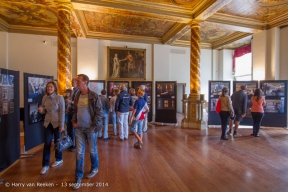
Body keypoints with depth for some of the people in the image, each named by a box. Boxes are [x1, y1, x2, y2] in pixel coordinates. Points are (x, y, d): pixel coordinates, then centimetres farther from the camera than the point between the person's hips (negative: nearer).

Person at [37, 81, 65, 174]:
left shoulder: (60, 98, -14)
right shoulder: (44, 98, 0)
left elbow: (62, 112, -14)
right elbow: (44, 111, 10)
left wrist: (62, 125, -15)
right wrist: (40, 110, -15)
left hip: (57, 123, -3)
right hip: (47, 123, 4)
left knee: (57, 142, 11)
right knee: (47, 143, 4)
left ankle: (59, 159, 33)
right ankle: (45, 165, 16)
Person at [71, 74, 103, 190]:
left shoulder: (94, 96, -12)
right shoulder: (77, 96, 5)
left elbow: (99, 113, -11)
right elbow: (75, 110, 15)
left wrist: (94, 126, -15)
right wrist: (74, 121, 2)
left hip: (90, 128, -4)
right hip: (79, 128, 4)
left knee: (92, 150, 14)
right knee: (79, 152, 8)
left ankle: (95, 168, 39)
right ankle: (78, 177, 21)